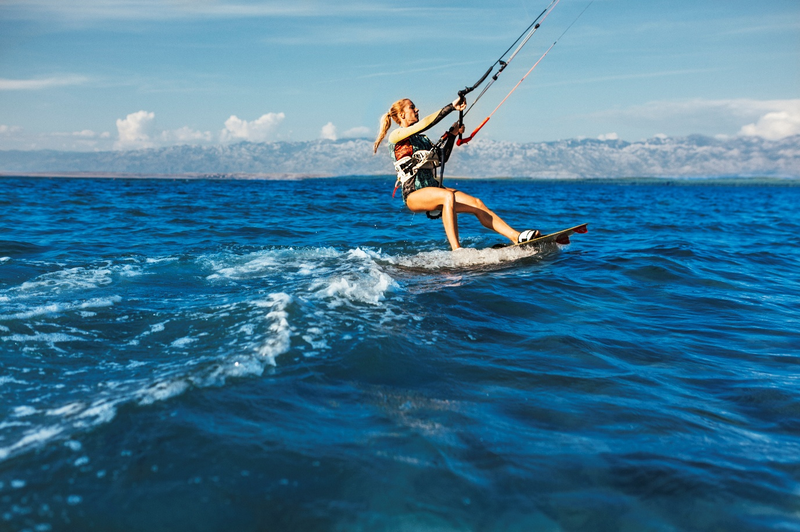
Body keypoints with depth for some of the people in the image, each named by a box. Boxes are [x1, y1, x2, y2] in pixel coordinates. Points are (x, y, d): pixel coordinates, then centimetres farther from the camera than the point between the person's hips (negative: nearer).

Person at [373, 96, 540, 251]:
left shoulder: (422, 139, 23)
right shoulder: (396, 136, -1)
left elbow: (442, 158, 22)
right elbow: (426, 123, -15)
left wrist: (452, 134, 12)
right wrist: (452, 106, -16)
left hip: (434, 189, 8)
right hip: (414, 194, -8)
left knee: (476, 203, -10)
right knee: (448, 196, -37)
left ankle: (516, 236, -15)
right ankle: (456, 251, -40)